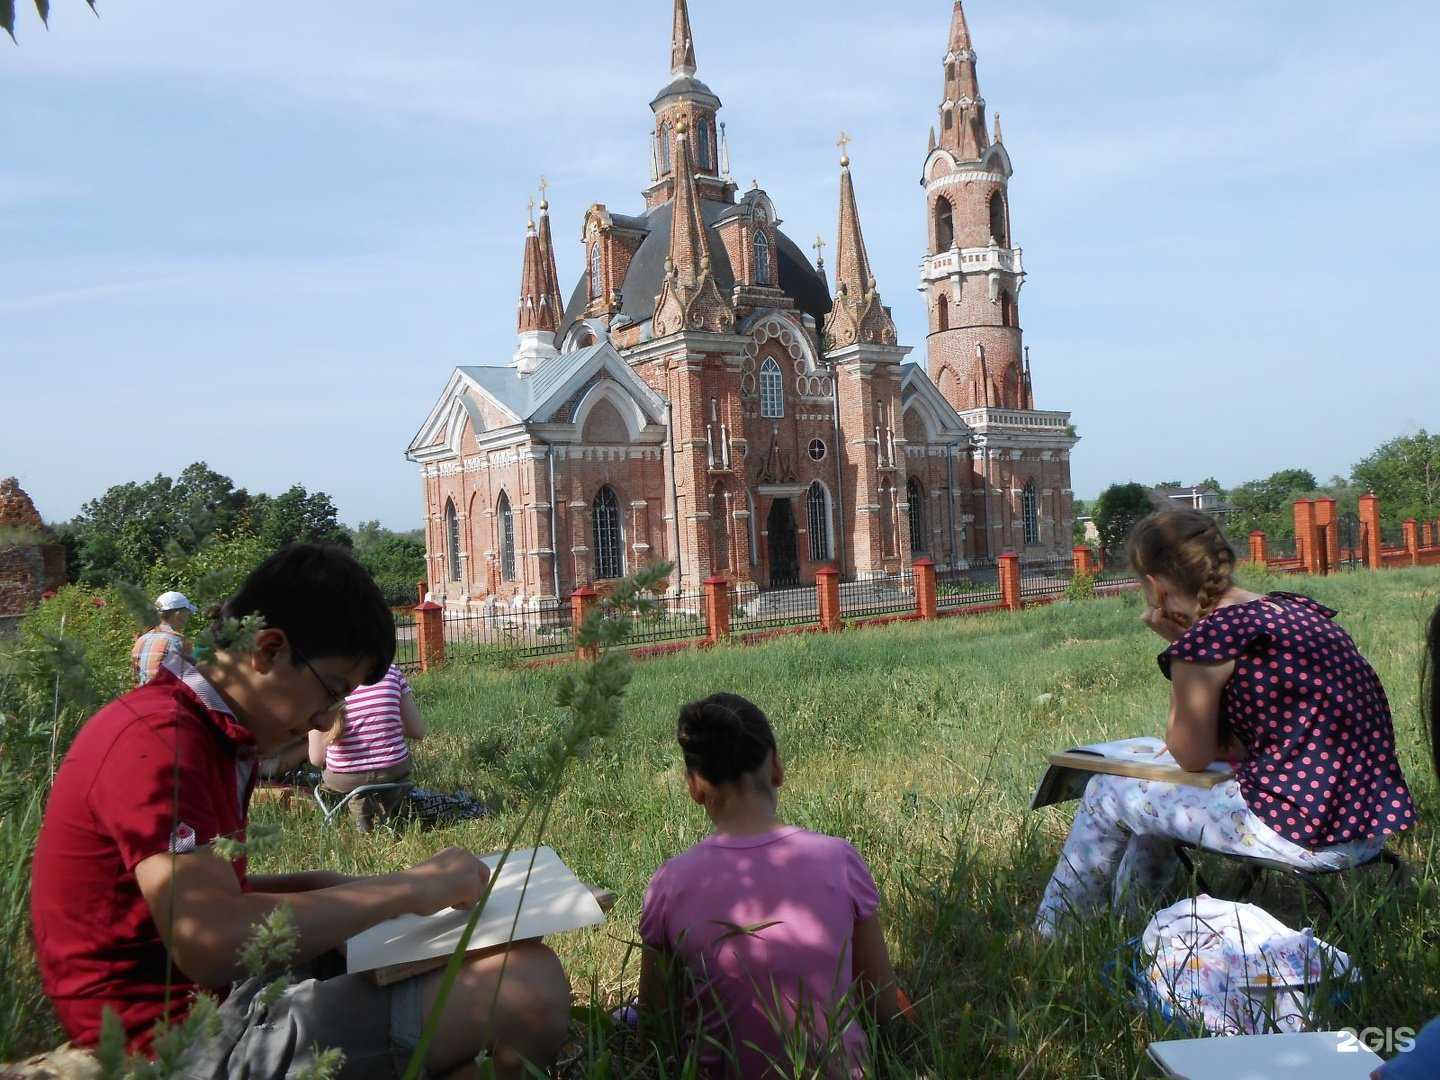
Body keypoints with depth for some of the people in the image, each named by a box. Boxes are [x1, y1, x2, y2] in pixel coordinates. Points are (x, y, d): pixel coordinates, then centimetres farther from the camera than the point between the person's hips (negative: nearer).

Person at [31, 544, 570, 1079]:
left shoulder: (209, 732, 13)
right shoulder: (158, 740, -19)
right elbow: (209, 942, -29)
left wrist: (321, 887, 6)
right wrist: (409, 888, -21)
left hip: (212, 995, 11)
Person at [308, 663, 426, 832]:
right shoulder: (391, 671, -1)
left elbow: (316, 758, -4)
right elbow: (418, 731, 3)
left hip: (344, 781, -1)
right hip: (393, 773, 1)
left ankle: (360, 808, 12)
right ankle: (387, 807, 16)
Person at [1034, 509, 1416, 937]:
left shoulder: (1209, 637, -16)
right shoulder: (1297, 610, 11)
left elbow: (1192, 756, -2)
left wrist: (1179, 643, 2)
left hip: (1309, 835, -9)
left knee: (1107, 793, 9)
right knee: (1158, 795, 28)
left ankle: (1047, 937, 25)